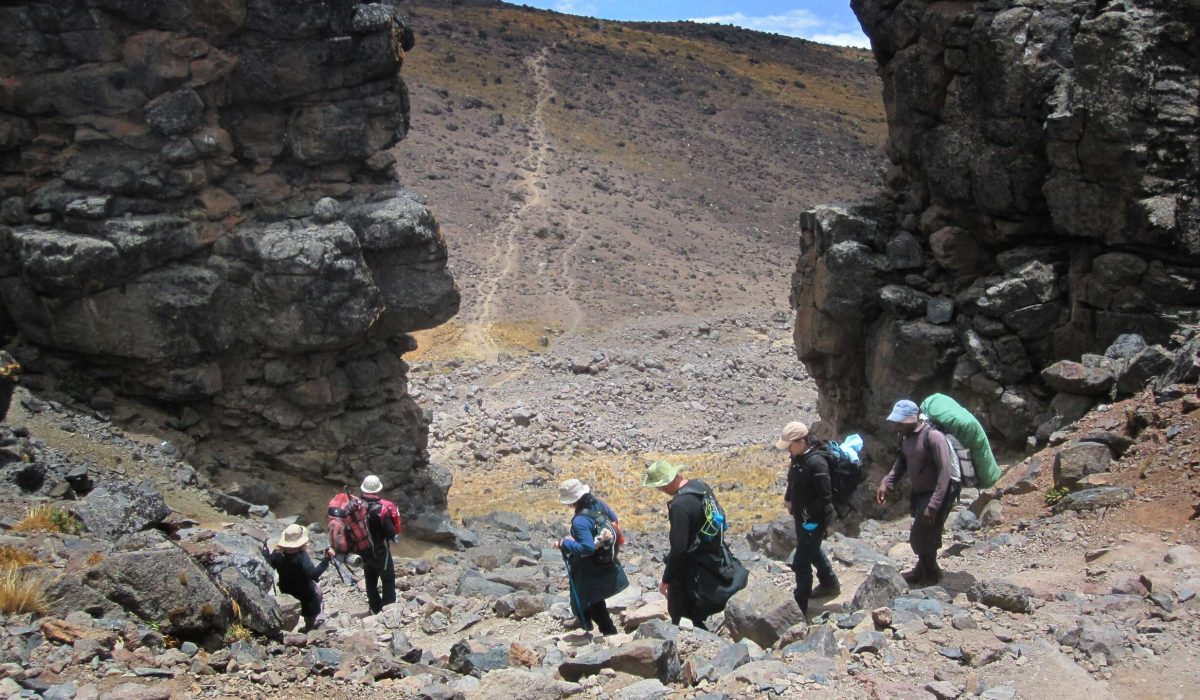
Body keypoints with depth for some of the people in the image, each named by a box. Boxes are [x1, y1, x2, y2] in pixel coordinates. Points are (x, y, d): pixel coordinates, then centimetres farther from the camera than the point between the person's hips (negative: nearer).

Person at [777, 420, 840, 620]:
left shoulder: (816, 462, -28)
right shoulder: (799, 457, 0)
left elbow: (825, 496, -26)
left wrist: (807, 513, -19)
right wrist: (788, 498, 5)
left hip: (814, 519, -10)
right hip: (802, 516, 10)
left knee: (801, 563, -4)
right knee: (813, 551, 29)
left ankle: (799, 609, 6)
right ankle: (830, 584, 51)